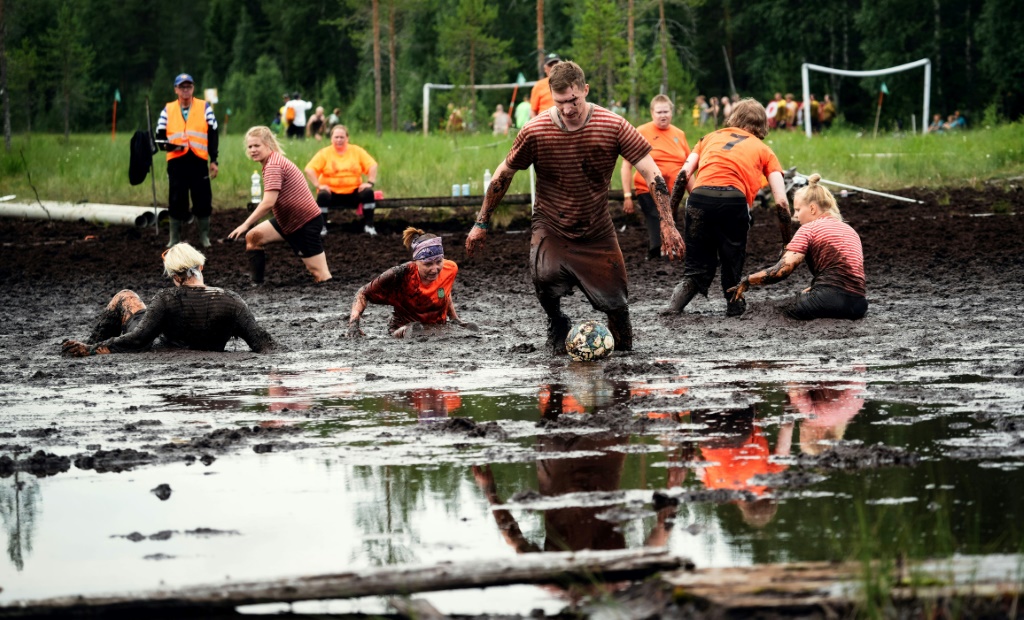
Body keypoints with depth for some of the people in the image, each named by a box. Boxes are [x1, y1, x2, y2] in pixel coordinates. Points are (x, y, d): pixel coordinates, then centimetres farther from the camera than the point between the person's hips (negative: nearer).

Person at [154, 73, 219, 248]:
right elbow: (160, 137, 7)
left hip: (199, 162, 0)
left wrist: (213, 160, 2)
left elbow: (213, 135, 7)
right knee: (176, 201, 2)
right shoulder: (167, 110, 8)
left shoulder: (205, 108, 6)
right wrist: (169, 145, -16)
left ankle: (204, 237, 13)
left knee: (203, 200, 2)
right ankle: (174, 239, 12)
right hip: (176, 162, 0)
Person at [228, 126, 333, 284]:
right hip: (288, 221, 10)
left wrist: (245, 225, -22)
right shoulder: (274, 162, 10)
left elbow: (268, 203, -28)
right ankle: (256, 284, 4)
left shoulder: (273, 165, -20)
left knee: (319, 275, -8)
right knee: (253, 237, 2)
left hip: (306, 223, -10)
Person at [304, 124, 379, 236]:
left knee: (368, 192, -23)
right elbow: (309, 169, -8)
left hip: (353, 192, 2)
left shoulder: (357, 151, 7)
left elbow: (372, 166, 3)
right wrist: (318, 185, -20)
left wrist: (370, 182, -12)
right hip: (332, 192, -2)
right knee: (322, 195, -33)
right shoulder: (324, 153, 0)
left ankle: (369, 226, -13)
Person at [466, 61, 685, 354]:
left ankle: (623, 346, 34)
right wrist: (481, 223, 2)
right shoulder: (534, 131, -16)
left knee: (616, 302, -1)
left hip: (597, 229, 1)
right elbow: (504, 174, -1)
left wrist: (667, 225, -20)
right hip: (550, 228, -1)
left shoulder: (613, 126, -15)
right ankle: (557, 327, 3)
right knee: (545, 277, -30)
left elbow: (651, 173, -13)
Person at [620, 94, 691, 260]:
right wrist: (627, 196, -10)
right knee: (658, 240, -13)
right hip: (649, 194, -5)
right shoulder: (641, 132, -5)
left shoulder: (679, 134, 8)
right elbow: (627, 165, -5)